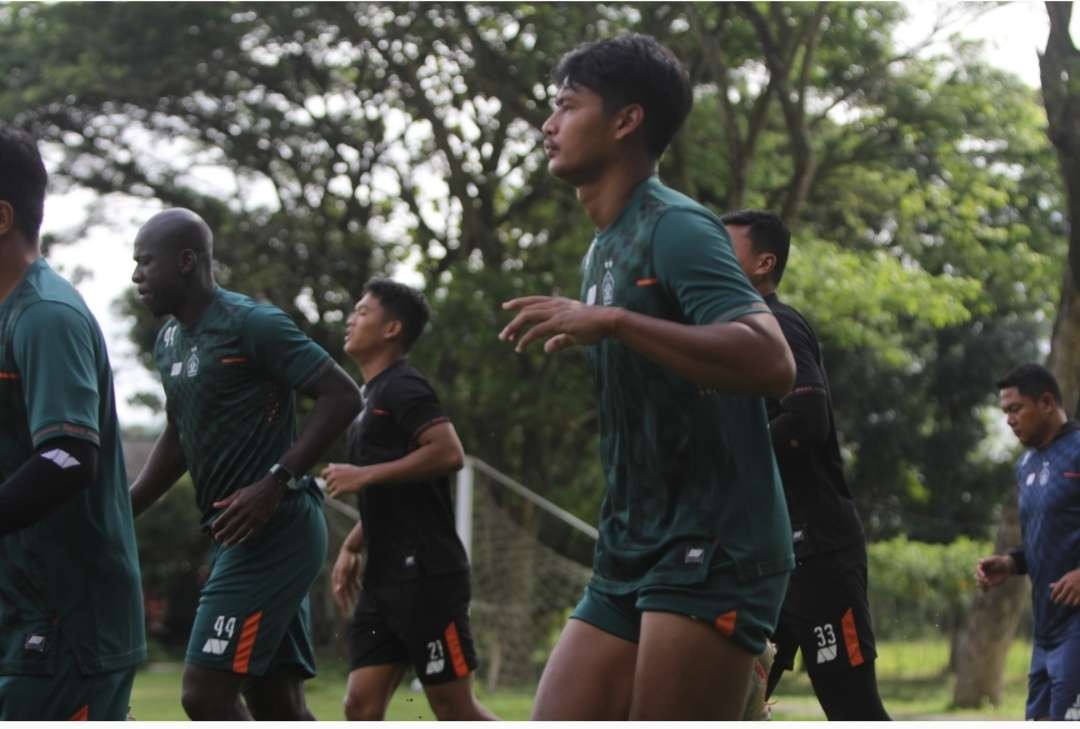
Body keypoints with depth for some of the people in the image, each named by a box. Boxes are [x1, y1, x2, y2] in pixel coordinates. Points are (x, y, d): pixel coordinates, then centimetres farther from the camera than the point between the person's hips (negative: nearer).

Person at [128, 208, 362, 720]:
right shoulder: (170, 340, 15)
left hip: (274, 531, -9)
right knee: (276, 705, 9)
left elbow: (343, 396, -16)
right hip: (239, 537, 9)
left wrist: (275, 483, -22)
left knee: (206, 694, -13)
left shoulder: (252, 324, -13)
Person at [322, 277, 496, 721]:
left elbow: (449, 452, -24)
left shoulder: (402, 386, -8)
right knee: (361, 706, 1)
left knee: (456, 709, -5)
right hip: (384, 577, 9)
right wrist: (351, 547, 18)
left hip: (426, 574, -9)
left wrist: (364, 475, -19)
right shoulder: (371, 396, 21)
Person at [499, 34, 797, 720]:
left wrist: (611, 322, -29)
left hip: (714, 554, -9)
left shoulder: (675, 227, -10)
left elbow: (771, 362, -26)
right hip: (629, 559, 9)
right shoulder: (603, 252, 18)